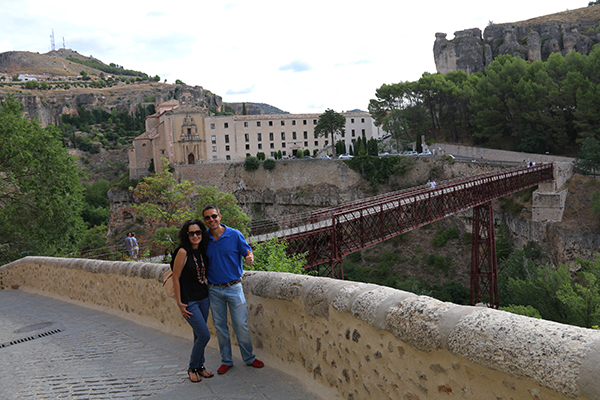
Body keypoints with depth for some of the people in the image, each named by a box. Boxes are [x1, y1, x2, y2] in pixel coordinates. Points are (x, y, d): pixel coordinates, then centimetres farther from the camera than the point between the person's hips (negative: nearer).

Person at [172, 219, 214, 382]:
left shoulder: (202, 251, 4)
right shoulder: (183, 252, -15)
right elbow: (175, 278, -12)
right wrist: (179, 303, -11)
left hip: (203, 298, 6)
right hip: (189, 301, -6)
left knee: (199, 335, 15)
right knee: (204, 335, -5)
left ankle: (200, 366, 30)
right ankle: (192, 367, 15)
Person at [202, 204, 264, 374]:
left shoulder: (234, 235, -8)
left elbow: (248, 252, -3)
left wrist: (250, 258, -26)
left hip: (233, 288, -2)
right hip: (214, 290, 2)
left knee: (241, 325, 1)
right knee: (220, 326, 11)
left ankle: (249, 358, 19)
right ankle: (226, 360, 25)